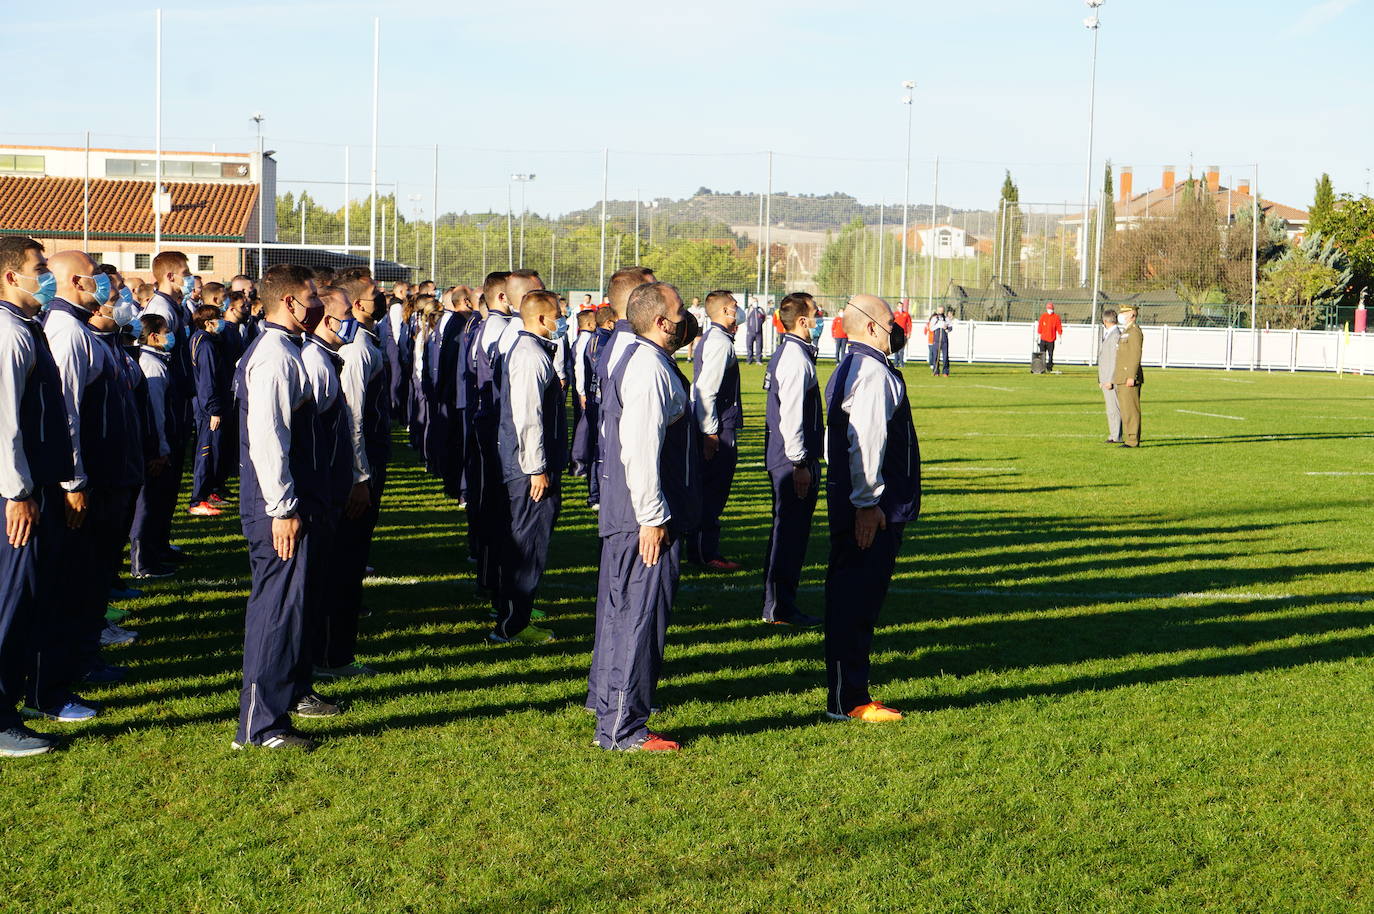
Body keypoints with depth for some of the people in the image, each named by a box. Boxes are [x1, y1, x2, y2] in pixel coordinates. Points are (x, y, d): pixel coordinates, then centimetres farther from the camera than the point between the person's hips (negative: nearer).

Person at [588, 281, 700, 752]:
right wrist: (652, 518, -23)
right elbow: (640, 451, -25)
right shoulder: (649, 368, -19)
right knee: (640, 616, -6)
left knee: (620, 609, 23)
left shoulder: (636, 359, 16)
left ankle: (606, 699, 39)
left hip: (623, 517, 11)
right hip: (647, 518, -11)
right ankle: (621, 729, -1)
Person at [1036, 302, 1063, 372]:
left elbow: (1059, 327, 3)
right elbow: (1040, 327, 10)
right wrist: (1038, 335, 7)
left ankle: (1049, 367, 3)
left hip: (1051, 340, -1)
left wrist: (1059, 337, -3)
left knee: (1050, 354, -2)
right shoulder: (1043, 316, 6)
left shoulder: (1056, 317, 2)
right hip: (1043, 339, 1)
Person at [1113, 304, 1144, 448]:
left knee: (1130, 409, -9)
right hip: (1122, 379, 10)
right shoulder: (1125, 332, 20)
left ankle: (1133, 441, -9)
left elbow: (1136, 355, -18)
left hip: (1130, 378, -10)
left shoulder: (1135, 331, -11)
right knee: (1125, 410, 10)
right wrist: (1116, 378, 23)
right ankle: (1129, 438, 12)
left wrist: (1131, 377, -23)